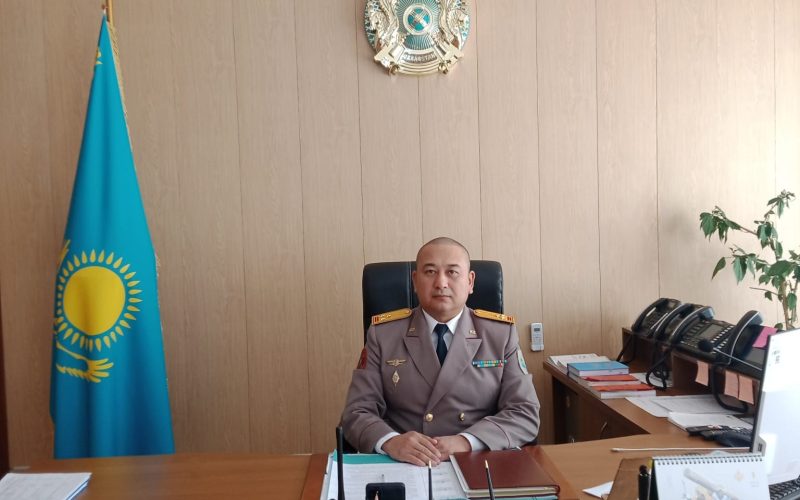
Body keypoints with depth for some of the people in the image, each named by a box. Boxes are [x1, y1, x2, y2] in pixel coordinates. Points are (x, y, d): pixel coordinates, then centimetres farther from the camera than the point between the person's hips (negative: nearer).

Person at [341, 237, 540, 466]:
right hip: (402, 466, -1)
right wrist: (391, 442, -23)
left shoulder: (502, 333, 4)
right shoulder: (382, 333, 3)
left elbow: (525, 415, -1)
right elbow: (357, 413, -1)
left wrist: (466, 442, -18)